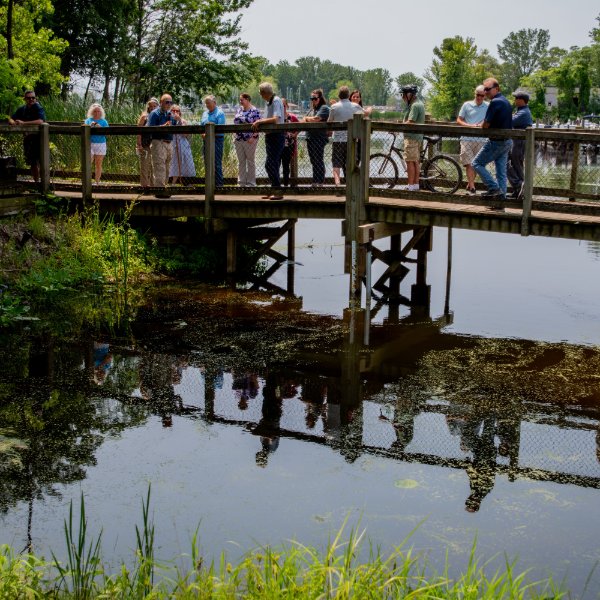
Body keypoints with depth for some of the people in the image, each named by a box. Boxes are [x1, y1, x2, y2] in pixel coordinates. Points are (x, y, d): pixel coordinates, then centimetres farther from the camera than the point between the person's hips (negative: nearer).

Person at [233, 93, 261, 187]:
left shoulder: (254, 111, -7)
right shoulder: (239, 110, 13)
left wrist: (253, 137, -19)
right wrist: (235, 137, 12)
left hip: (249, 140, -6)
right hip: (239, 140, 6)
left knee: (250, 161, 0)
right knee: (241, 161, 8)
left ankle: (251, 183, 5)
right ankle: (241, 182, 13)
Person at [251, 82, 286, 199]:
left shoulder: (276, 101, -14)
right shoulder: (270, 102, 14)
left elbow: (275, 119, -26)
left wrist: (259, 122, -20)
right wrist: (259, 122, 9)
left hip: (276, 135, -10)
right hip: (271, 136, 10)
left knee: (270, 165, -13)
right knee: (273, 165, 12)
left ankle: (278, 191, -12)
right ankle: (275, 191, 18)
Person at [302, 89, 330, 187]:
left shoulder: (324, 108, -3)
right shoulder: (312, 110, 23)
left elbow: (316, 119, -15)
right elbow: (304, 120, 16)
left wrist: (307, 118, 3)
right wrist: (311, 120, -5)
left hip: (319, 138, -8)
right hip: (310, 138, 8)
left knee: (318, 161, -8)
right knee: (313, 161, 10)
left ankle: (320, 182, -5)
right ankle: (315, 182, 15)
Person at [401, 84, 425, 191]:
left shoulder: (415, 105, -16)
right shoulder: (419, 103, 17)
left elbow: (410, 122, -22)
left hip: (411, 137, -11)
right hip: (417, 136, 11)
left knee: (410, 161, -9)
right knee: (416, 161, 12)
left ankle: (411, 186, -9)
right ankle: (416, 184, 16)